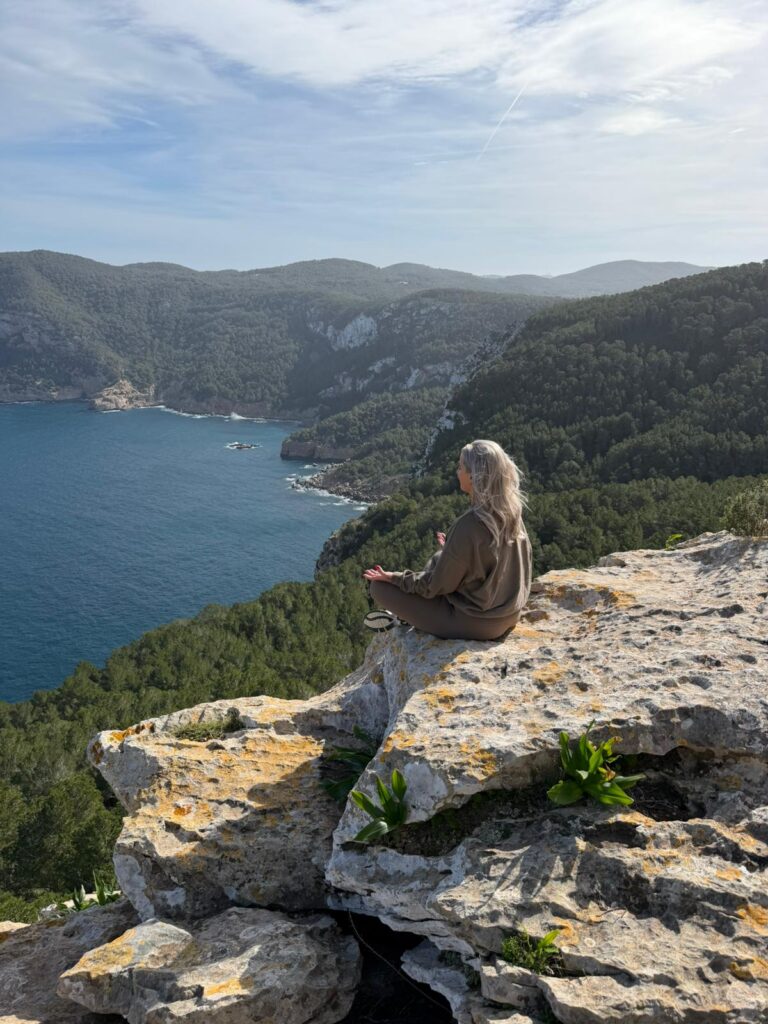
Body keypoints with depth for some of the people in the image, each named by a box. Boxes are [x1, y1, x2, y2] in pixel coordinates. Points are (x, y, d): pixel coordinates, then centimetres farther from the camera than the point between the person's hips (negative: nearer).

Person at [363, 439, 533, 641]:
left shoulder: (468, 525, -28)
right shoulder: (512, 512, -6)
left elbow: (437, 585, -17)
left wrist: (392, 577, -3)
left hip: (474, 623, -8)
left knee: (380, 587, -2)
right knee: (439, 559, 28)